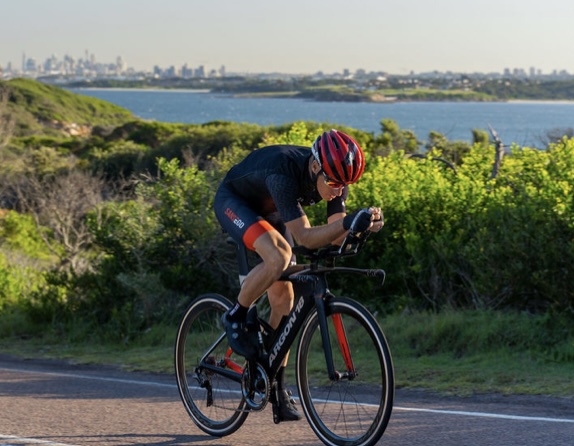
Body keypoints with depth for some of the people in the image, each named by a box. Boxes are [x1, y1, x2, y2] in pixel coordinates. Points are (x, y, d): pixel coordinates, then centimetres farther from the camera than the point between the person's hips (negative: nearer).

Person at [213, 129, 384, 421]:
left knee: (283, 298, -1)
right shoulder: (284, 172, -40)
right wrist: (349, 222, -55)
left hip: (269, 212, 7)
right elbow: (304, 237, -42)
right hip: (234, 202, -7)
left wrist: (363, 224, -41)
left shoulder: (335, 176, -20)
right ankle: (235, 318, -11)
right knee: (278, 257, -34)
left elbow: (335, 235, -20)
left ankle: (276, 387, 9)